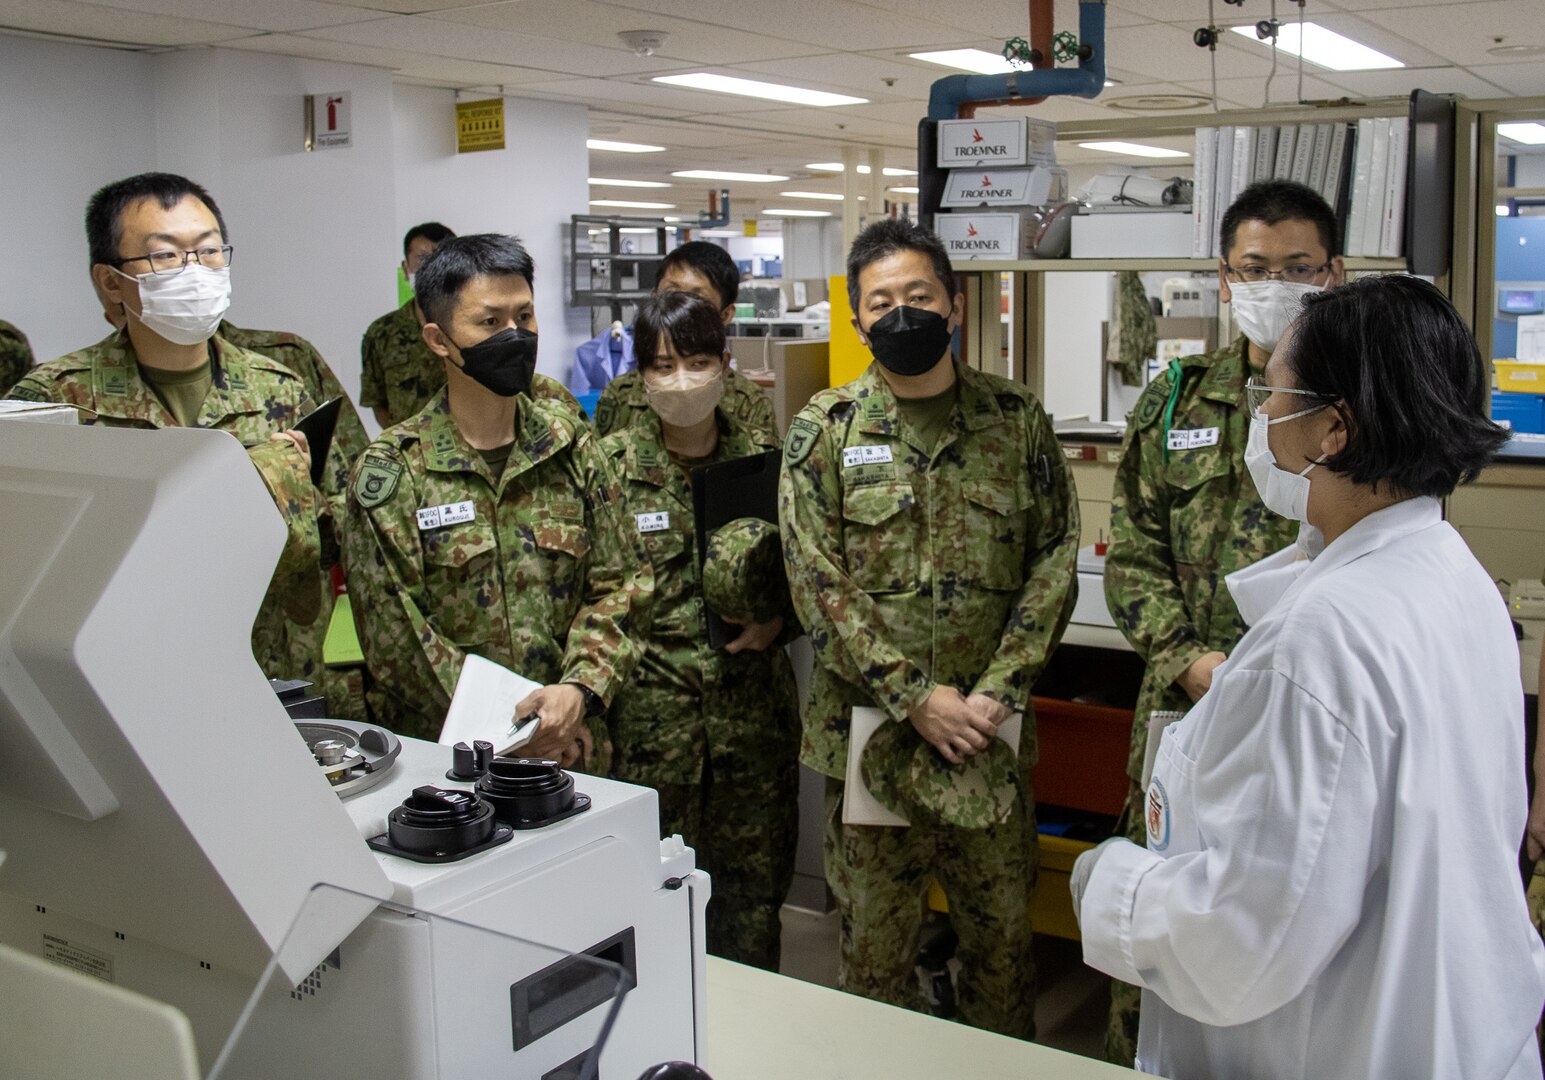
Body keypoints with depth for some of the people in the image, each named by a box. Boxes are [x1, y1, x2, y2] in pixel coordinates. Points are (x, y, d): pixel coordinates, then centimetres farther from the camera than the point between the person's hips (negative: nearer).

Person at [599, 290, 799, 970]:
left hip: (753, 707, 2)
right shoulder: (611, 465, -2)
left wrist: (774, 625, -6)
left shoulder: (765, 457, 4)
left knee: (754, 886, 11)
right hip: (649, 711, -2)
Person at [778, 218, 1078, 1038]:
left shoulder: (1017, 418, 2)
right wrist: (916, 698, -14)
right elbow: (818, 584, -8)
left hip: (991, 731, 2)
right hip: (872, 731, -1)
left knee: (1003, 933, 15)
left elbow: (1055, 560, 0)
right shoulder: (824, 431, -3)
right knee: (873, 943, 10)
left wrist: (998, 693, -10)